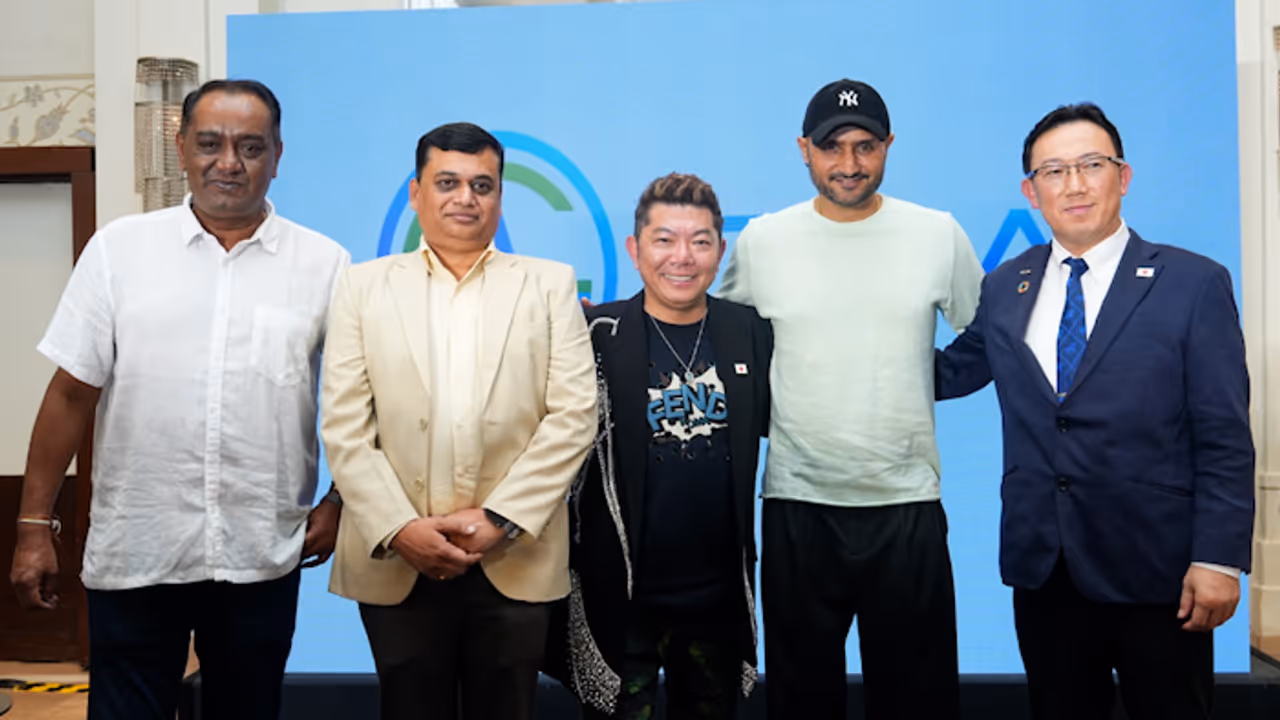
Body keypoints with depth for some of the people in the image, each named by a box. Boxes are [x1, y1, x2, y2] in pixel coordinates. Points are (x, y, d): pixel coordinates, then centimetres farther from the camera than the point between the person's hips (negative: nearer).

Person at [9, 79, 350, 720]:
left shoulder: (325, 263, -1)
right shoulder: (119, 248, 0)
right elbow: (72, 393, 1)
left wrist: (341, 502, -2)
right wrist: (35, 525, 1)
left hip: (264, 557, 1)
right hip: (133, 553, 0)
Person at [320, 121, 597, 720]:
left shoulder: (550, 284, 6)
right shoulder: (364, 286, 8)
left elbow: (573, 415, -2)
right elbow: (343, 425, 1)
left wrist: (499, 519, -10)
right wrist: (398, 528, -10)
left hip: (516, 562, 0)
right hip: (395, 563, 1)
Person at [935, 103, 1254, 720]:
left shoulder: (1194, 283, -5)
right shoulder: (1005, 287, 6)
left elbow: (1225, 440, -6)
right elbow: (953, 370, 17)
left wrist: (1219, 559, -11)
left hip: (1156, 573, -3)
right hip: (1041, 568, 4)